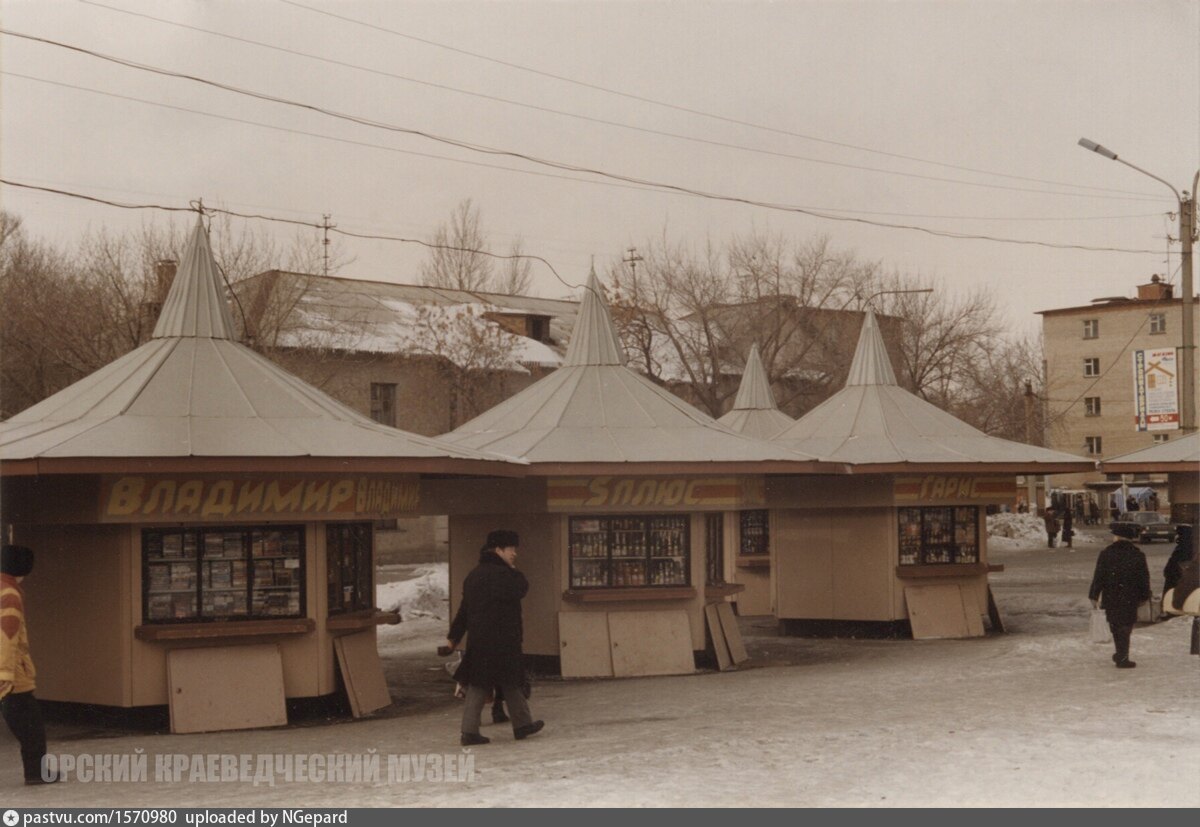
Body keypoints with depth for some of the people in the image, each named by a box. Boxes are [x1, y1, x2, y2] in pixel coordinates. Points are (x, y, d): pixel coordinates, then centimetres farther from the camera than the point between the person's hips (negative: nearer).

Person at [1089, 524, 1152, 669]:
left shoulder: (1106, 554, -6)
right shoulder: (1137, 555, -1)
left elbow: (1098, 577, -6)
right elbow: (1144, 577, 5)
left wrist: (1094, 596, 0)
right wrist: (1143, 596, 16)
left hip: (1110, 597, 1)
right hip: (1130, 597, -1)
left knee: (1115, 625, 17)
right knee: (1125, 626, 3)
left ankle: (1121, 655, 29)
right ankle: (1122, 658, -2)